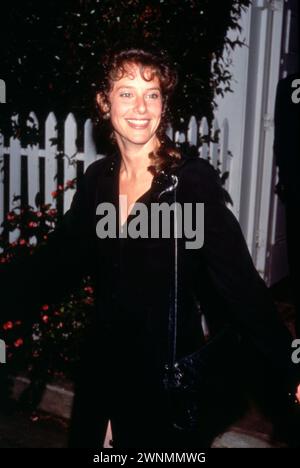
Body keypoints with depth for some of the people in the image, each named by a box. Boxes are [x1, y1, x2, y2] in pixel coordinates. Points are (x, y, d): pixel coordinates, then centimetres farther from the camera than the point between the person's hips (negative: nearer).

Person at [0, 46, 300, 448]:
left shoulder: (193, 179, -16)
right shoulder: (97, 179, -2)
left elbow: (239, 280, -19)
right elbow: (54, 266, 1)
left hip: (174, 374, -4)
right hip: (105, 370, 4)